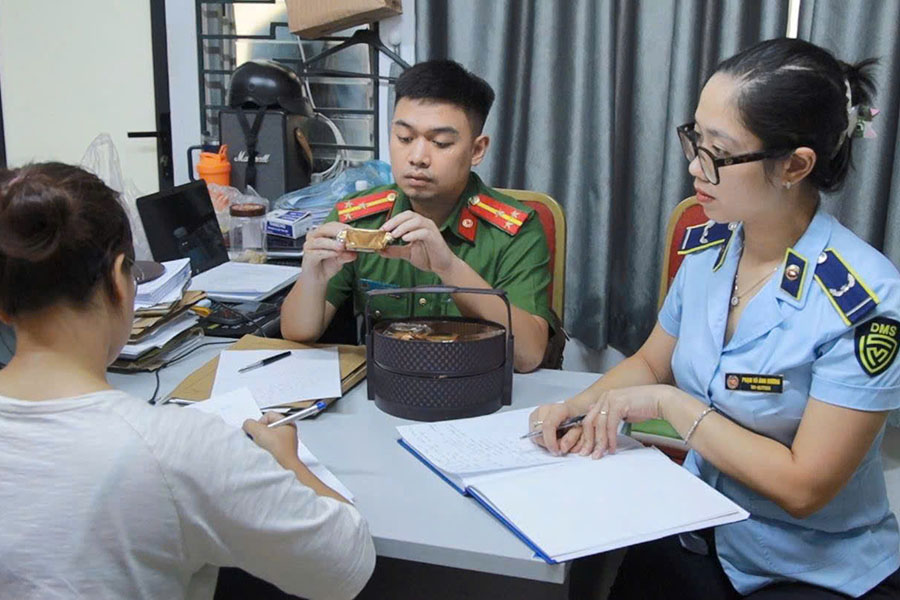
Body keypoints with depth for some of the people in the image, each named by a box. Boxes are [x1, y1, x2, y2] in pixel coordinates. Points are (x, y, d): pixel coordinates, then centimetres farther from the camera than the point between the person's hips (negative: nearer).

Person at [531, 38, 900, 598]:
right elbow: (650, 363, 11)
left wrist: (669, 403, -18)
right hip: (699, 540, 5)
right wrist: (585, 405, -8)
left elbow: (804, 486, -21)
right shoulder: (707, 247, -4)